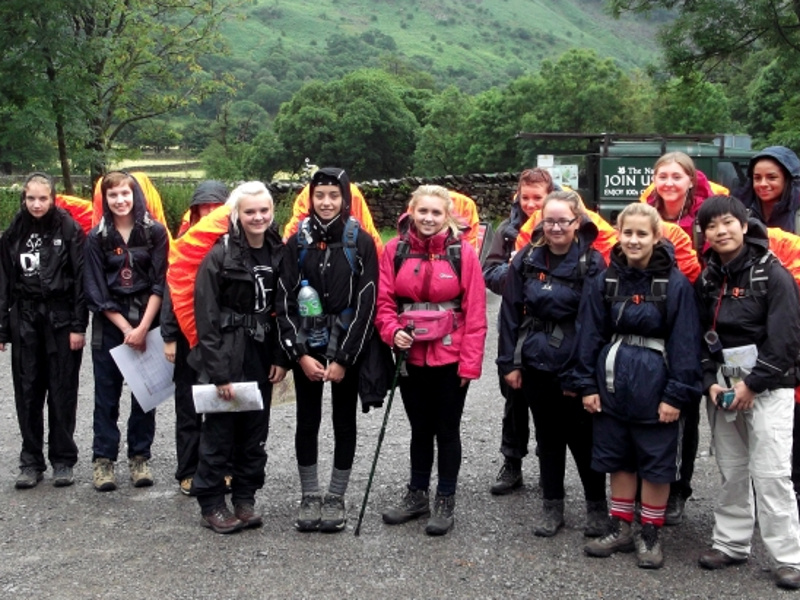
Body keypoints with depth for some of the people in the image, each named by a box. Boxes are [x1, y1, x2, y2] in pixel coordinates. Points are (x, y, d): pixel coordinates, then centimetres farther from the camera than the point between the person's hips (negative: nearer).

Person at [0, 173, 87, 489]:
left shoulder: (69, 230, -3)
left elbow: (81, 279, -6)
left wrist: (78, 325, -11)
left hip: (61, 320, -3)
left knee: (62, 392, 3)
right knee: (27, 392, 5)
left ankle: (63, 460, 12)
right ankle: (31, 461, 14)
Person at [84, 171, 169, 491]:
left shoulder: (155, 232, -1)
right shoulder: (97, 237, 2)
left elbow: (160, 283, -5)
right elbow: (96, 291, -1)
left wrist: (142, 327, -12)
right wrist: (125, 328, -9)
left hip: (146, 322, 0)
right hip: (109, 324, 0)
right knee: (107, 393, 3)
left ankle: (139, 457, 14)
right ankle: (103, 459, 9)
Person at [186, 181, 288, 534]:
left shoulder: (278, 253, 5)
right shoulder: (219, 256, -10)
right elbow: (207, 318, -12)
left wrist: (281, 358, 1)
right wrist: (218, 372, -16)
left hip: (262, 357, 5)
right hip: (227, 357, -5)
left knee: (255, 433, 11)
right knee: (219, 432, 2)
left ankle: (245, 499, 23)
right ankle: (211, 505, 14)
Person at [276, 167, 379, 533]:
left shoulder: (361, 242, -5)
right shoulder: (297, 242, 1)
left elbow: (366, 304, -8)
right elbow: (285, 301, -1)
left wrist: (343, 359, -12)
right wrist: (300, 353, -10)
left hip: (346, 350, -2)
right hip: (306, 348, 2)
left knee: (344, 422, 7)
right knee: (307, 421, 7)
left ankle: (336, 499, 18)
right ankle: (309, 497, 18)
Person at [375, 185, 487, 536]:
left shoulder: (462, 252, -8)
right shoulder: (395, 250, -1)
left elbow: (475, 313, -8)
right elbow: (384, 300, 2)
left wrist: (470, 362, -11)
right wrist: (392, 331, -16)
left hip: (450, 358, -3)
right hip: (411, 356, 3)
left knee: (447, 430, 10)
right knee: (420, 428, 17)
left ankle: (445, 501, 23)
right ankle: (417, 495, 31)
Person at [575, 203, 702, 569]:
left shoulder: (675, 284, -9)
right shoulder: (605, 282, 1)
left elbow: (685, 343, -10)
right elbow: (590, 335, 4)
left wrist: (676, 394, -13)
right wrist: (587, 385, 0)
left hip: (655, 387, -3)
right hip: (613, 384, 4)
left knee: (656, 463, 7)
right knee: (618, 460, 15)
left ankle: (649, 536, 22)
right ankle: (619, 529, 28)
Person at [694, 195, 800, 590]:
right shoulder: (707, 279, 7)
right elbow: (700, 337, 8)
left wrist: (752, 384, -15)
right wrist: (711, 381, -6)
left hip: (767, 387, -5)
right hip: (722, 385, 5)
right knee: (730, 471, 10)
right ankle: (730, 543, 20)